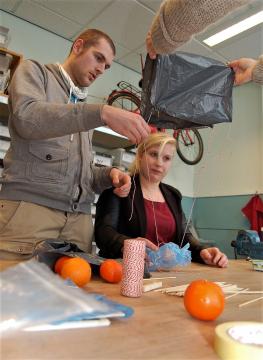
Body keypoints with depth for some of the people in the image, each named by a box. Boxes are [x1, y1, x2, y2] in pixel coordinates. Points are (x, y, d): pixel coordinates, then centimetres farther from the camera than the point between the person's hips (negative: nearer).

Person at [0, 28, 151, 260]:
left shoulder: (85, 108, 26)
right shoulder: (34, 72, 11)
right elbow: (26, 117, -14)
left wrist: (109, 175, 2)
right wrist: (103, 113, -23)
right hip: (28, 205, -5)